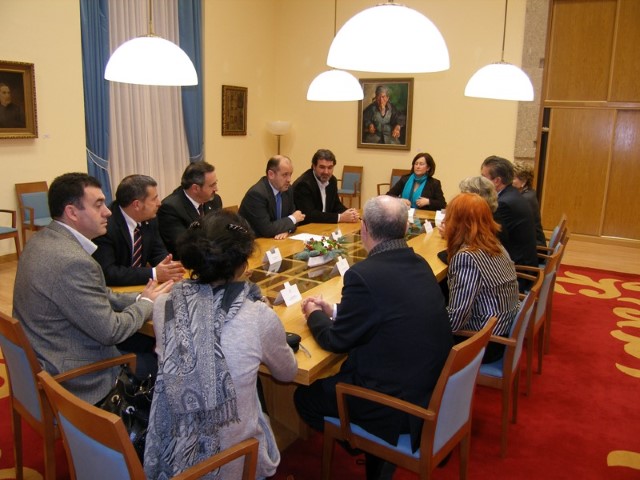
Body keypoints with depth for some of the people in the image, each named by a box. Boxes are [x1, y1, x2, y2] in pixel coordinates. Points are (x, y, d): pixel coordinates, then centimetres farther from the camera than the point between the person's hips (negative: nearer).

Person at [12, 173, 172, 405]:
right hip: (74, 378, -9)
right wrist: (147, 303, -7)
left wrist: (139, 298, -3)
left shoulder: (43, 239, 0)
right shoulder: (72, 260, -30)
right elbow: (110, 331, -23)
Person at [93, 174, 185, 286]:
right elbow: (107, 272, -24)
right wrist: (154, 274, -26)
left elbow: (159, 252, 8)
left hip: (140, 286, 5)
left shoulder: (149, 219, -1)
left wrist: (169, 267, -12)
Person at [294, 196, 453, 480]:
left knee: (305, 397, 12)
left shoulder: (363, 274, -24)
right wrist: (333, 311, 17)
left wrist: (314, 315, 9)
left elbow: (336, 341, -11)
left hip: (397, 403, -8)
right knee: (325, 381, 27)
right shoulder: (419, 264, 0)